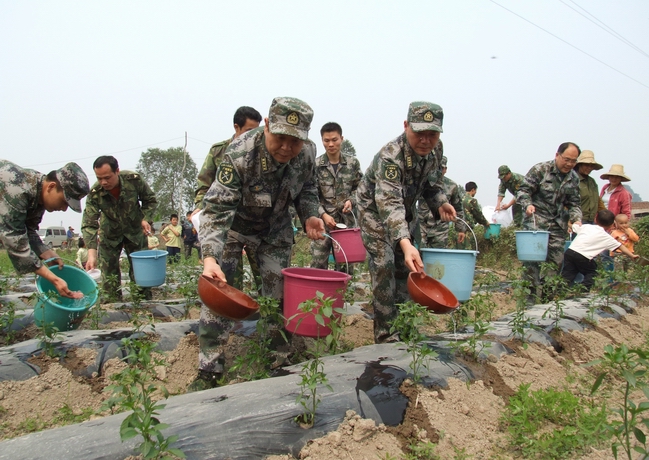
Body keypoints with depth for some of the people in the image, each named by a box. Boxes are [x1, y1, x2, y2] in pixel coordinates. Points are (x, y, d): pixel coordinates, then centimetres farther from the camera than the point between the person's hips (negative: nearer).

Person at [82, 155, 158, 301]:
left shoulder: (134, 180, -26)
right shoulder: (94, 193, -26)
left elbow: (150, 200, -6)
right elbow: (89, 224, -28)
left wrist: (146, 219, -22)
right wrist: (91, 253, -39)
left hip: (135, 230, 0)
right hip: (110, 234, 0)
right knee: (109, 274, -1)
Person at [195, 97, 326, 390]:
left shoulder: (307, 152, -18)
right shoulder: (240, 154, -34)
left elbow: (306, 189, 2)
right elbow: (217, 209, -36)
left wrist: (309, 216, -17)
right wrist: (209, 258, -47)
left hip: (275, 228, 4)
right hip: (233, 225, -4)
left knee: (279, 295, 5)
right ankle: (209, 371, 1)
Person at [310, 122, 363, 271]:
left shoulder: (353, 163, 2)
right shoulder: (315, 165, -4)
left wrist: (351, 200, -9)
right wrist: (323, 214, -15)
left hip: (346, 220, 2)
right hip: (323, 220, -2)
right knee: (318, 264, -1)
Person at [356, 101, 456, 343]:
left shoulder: (435, 151, -12)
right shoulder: (390, 156, -36)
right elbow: (389, 203, -48)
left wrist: (440, 203, -13)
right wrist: (405, 243, -61)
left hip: (406, 211, 7)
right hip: (375, 210, -7)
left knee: (407, 267, 10)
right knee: (384, 267, -15)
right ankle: (386, 334, -5)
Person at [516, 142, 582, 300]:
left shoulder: (574, 178, 9)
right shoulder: (540, 170, -8)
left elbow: (574, 203, 12)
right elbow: (523, 190, -8)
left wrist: (577, 219, -6)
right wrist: (527, 204, -28)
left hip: (558, 226, 6)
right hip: (535, 222, -6)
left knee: (556, 262, 7)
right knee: (532, 260, -10)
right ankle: (531, 296, -2)